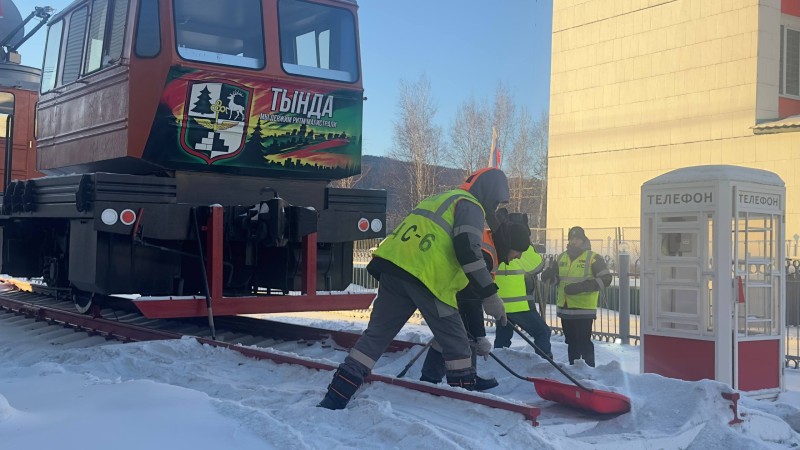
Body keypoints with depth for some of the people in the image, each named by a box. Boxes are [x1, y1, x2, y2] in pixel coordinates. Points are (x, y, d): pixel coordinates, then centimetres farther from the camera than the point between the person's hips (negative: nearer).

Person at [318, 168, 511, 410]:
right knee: (455, 342, 8)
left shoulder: (439, 199, 31)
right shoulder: (470, 206, 4)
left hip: (392, 268, 7)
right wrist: (490, 295, -11)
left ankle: (336, 397, 5)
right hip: (427, 279, -7)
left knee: (377, 334, 10)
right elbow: (468, 251, -11)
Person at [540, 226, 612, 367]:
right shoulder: (562, 258, 13)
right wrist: (549, 276, -1)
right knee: (571, 342, 16)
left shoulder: (593, 258, -6)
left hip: (584, 310, -6)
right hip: (565, 308, 6)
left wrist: (583, 287, -21)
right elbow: (556, 277, 25)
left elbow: (605, 279, -12)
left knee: (584, 342, -6)